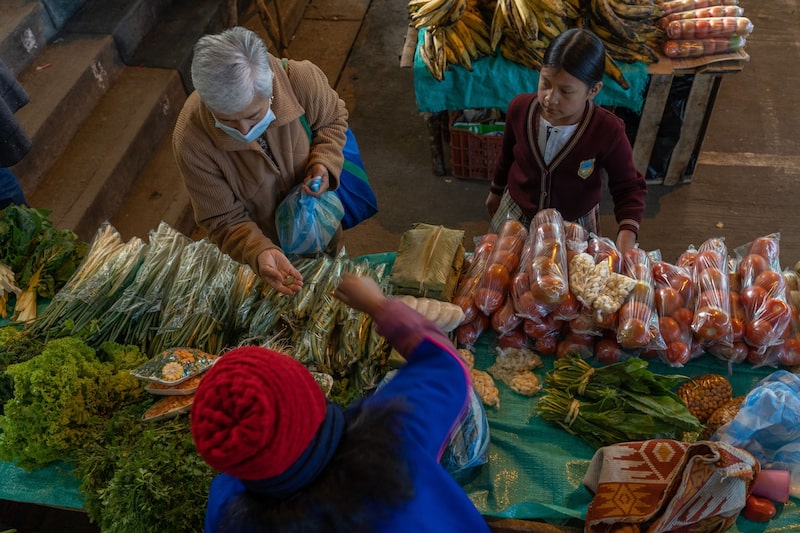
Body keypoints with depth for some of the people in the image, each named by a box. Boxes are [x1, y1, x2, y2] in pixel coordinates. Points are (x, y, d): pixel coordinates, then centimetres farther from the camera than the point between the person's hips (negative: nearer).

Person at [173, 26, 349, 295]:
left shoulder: (303, 79, -34)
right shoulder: (190, 142, -36)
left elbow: (333, 118, -9)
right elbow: (224, 221, -25)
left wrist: (325, 162, -28)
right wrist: (260, 252, -45)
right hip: (261, 240, -1)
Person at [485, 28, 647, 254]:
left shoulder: (608, 131, -26)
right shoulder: (520, 108, -18)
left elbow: (629, 188, -14)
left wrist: (627, 234, -30)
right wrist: (496, 191, 18)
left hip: (575, 226, -2)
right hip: (515, 215, 2)